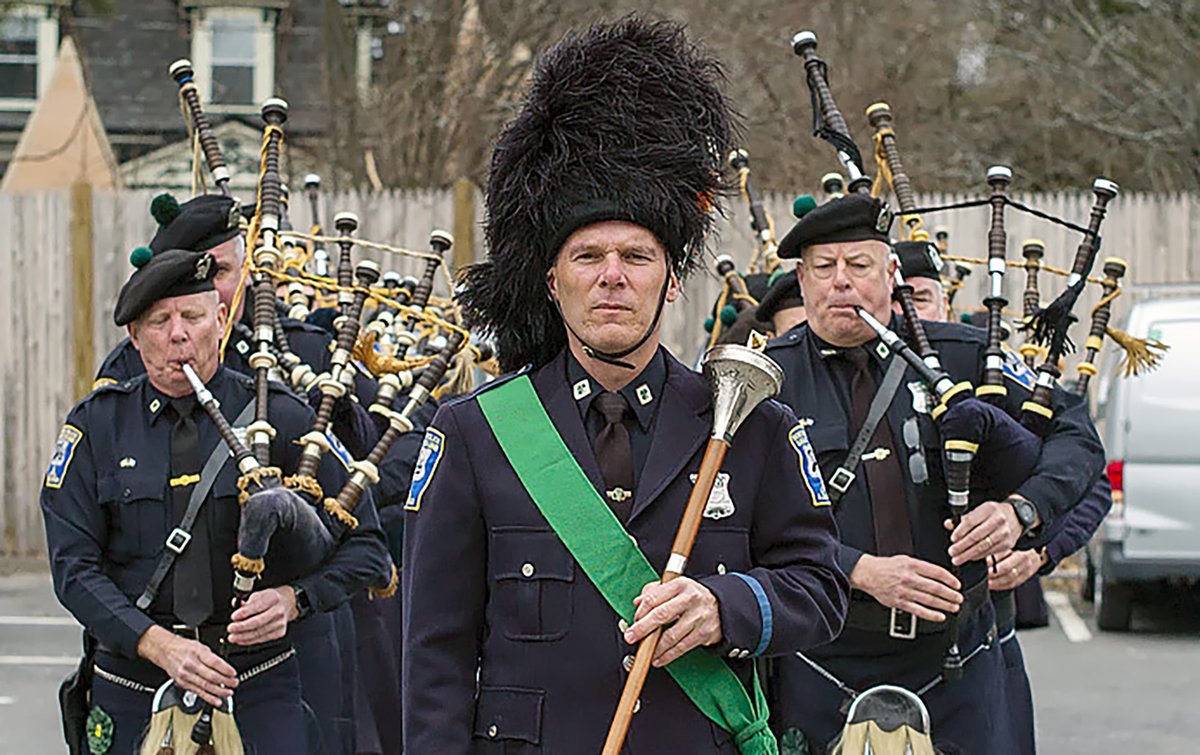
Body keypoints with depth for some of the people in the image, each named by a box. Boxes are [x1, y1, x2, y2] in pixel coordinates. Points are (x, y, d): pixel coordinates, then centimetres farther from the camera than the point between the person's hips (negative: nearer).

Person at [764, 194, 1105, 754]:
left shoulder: (960, 356, 5)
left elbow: (1076, 434, 7)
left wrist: (1020, 510, -12)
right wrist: (863, 570, -21)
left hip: (954, 655, 2)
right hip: (823, 661, -1)